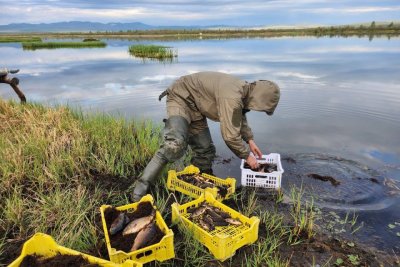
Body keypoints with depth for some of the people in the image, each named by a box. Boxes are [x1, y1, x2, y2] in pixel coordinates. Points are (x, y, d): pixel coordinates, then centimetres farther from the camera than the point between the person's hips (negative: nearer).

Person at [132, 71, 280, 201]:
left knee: (205, 150, 7)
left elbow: (240, 117, 19)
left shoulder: (242, 89, -1)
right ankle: (142, 185, -19)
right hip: (180, 98, -9)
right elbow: (230, 136, -29)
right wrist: (247, 156, -13)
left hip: (195, 107, 10)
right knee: (175, 145, -29)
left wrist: (250, 140, 12)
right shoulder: (231, 97, -33)